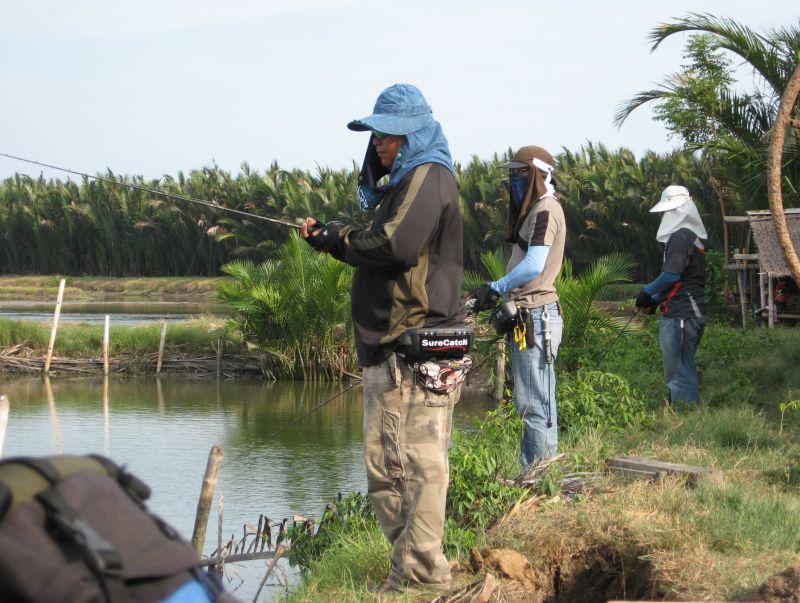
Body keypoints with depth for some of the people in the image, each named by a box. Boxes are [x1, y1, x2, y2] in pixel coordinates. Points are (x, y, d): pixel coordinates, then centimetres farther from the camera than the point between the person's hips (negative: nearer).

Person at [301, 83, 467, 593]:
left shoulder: (427, 177, -9)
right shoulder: (404, 182, 23)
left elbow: (395, 246, -22)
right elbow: (378, 253, 27)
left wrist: (340, 238, -5)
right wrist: (332, 238, 10)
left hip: (416, 351, -11)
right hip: (388, 348, 11)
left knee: (418, 462, -9)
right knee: (385, 465, 13)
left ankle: (420, 575, -6)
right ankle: (415, 565, 19)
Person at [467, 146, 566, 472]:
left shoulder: (545, 210, -11)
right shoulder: (534, 209, 20)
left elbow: (533, 266, -22)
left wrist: (495, 288, -12)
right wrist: (498, 294, 9)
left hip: (537, 317, -11)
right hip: (527, 316, 11)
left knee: (535, 405, -9)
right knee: (530, 403, 13)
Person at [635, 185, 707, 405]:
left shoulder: (680, 237, -13)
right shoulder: (695, 237, 19)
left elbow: (672, 274, -21)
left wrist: (647, 292, -6)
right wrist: (657, 299, 16)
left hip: (679, 315, -10)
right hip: (693, 312, 10)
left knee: (679, 374, -10)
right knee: (684, 372, 15)